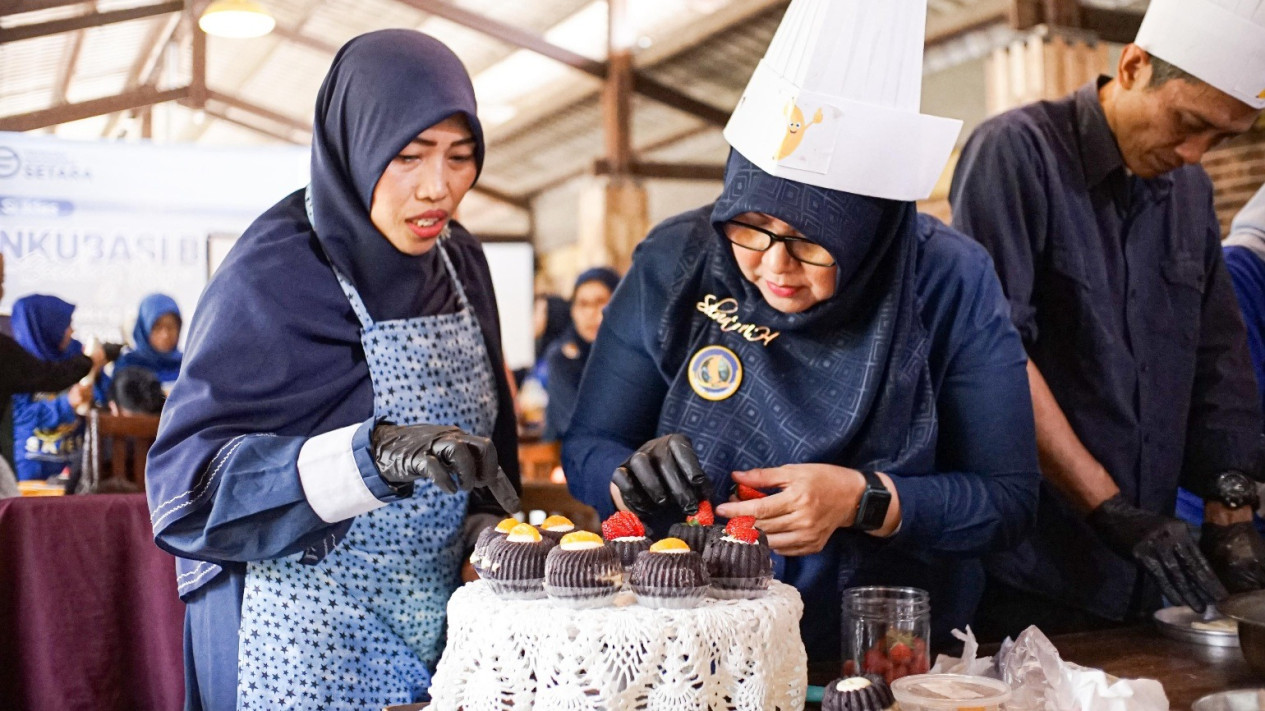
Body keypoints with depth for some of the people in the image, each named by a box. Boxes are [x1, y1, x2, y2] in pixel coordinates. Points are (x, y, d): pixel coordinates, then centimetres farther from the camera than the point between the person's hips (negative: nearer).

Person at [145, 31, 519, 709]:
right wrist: (375, 453, -36)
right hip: (311, 646, -6)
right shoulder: (274, 275, -17)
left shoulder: (459, 259, 2)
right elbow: (188, 479, -23)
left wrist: (486, 523, -2)